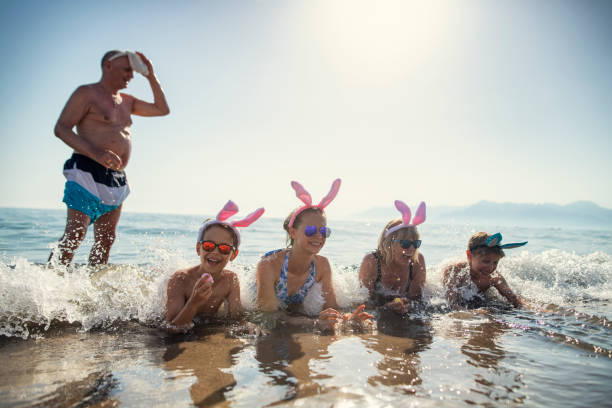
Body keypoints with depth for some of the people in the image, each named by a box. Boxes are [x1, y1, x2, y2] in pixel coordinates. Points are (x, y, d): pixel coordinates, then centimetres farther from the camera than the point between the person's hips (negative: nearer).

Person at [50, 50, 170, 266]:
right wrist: (95, 153, -25)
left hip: (116, 181, 7)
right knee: (74, 235, -16)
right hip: (87, 173, -7)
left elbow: (162, 109, 25)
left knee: (106, 240, 7)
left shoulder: (126, 101, 22)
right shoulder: (86, 93, 0)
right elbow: (61, 128, -9)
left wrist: (151, 77, 16)